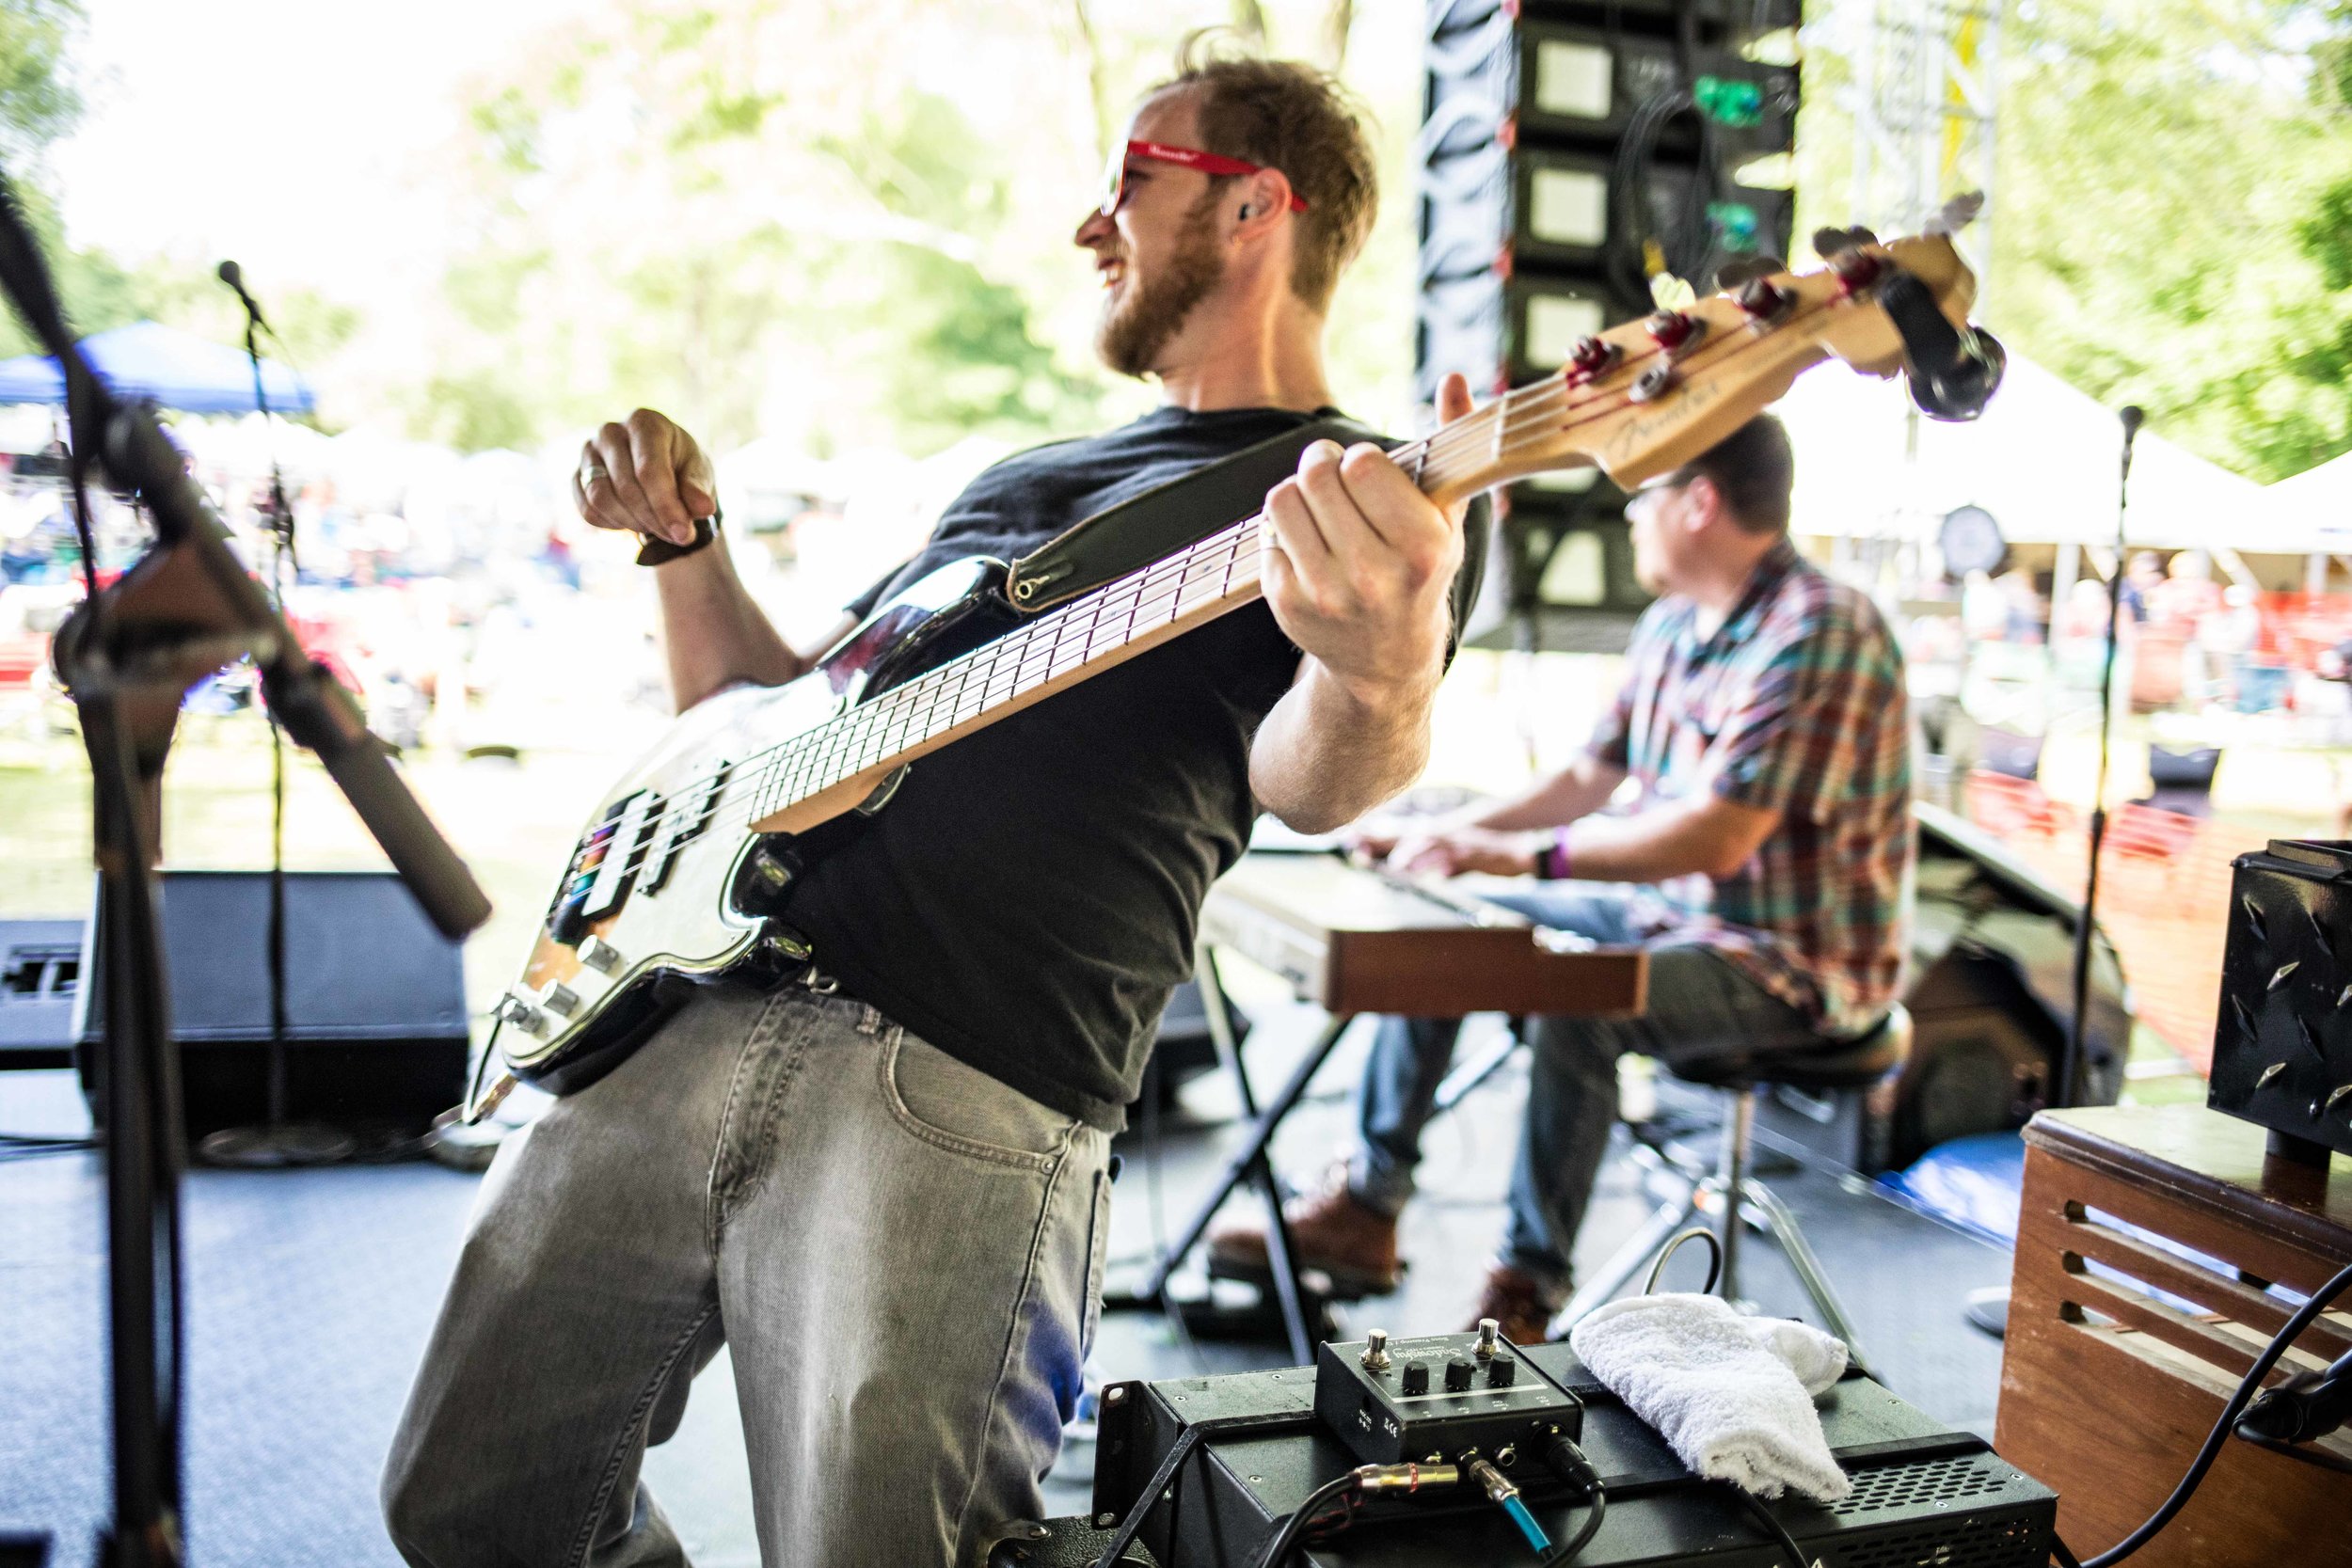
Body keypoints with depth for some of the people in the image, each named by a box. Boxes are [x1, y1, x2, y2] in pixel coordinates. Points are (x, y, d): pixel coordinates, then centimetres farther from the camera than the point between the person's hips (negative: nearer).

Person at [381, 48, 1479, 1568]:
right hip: (688, 1011, 7)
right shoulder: (1029, 474, 25)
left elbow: (1304, 778, -20)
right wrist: (683, 538, 15)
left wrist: (1380, 681, -42)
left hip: (968, 1099, -7)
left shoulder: (1359, 502, 2)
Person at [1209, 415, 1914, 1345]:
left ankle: (1527, 1292, -19)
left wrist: (1518, 854, -31)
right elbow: (1587, 781, 15)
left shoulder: (1818, 632, -22)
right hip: (1667, 913, 10)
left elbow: (1716, 838, -30)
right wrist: (1446, 833, 3)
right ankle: (1366, 1209, 9)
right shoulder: (1671, 626, 9)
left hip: (1793, 955, -9)